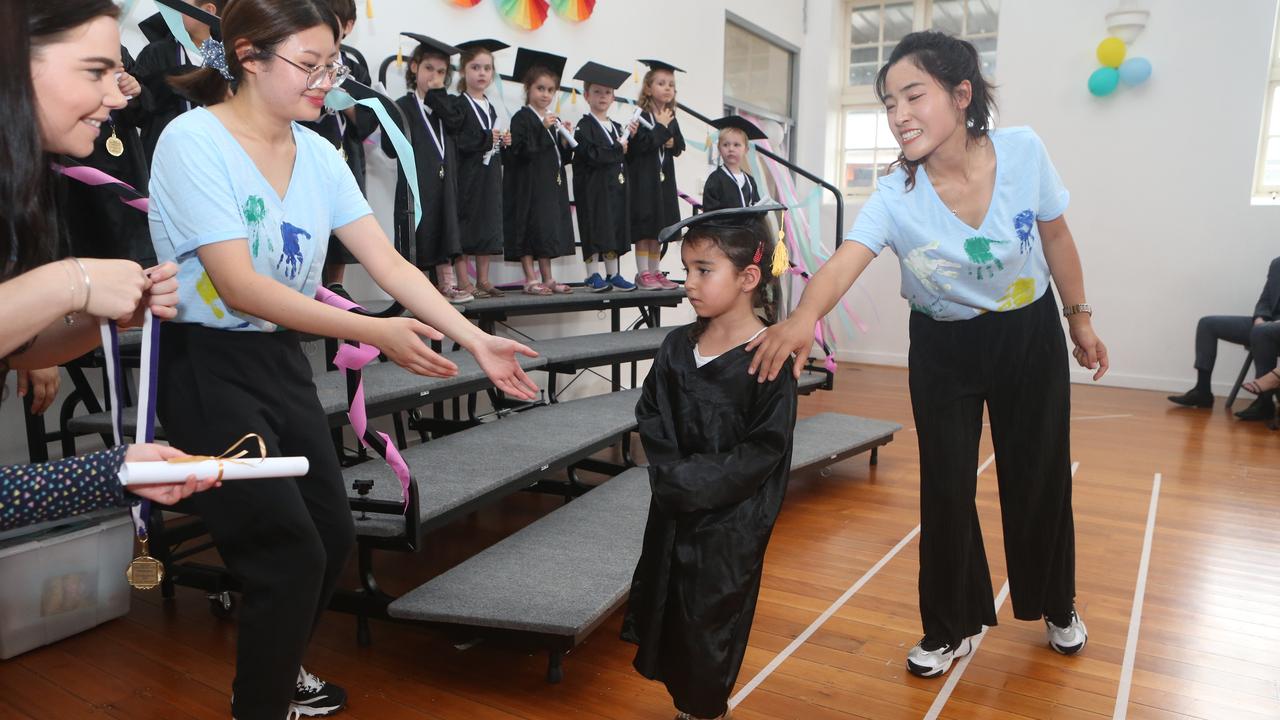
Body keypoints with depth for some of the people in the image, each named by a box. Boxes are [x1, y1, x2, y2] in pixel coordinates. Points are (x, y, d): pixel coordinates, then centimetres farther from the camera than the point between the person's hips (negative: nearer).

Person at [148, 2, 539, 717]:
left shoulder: (319, 155, 2)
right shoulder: (193, 141, -17)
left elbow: (390, 263, -3)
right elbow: (239, 285, -24)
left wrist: (477, 341, -12)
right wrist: (375, 332, -31)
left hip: (282, 358, 6)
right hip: (204, 366, -6)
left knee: (334, 534, 11)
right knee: (292, 554, -6)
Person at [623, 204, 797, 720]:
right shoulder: (677, 347, 1)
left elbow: (763, 450, -18)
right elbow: (651, 419, 3)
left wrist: (693, 482, -19)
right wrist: (669, 473, -12)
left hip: (731, 520, -6)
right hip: (673, 512, 6)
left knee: (710, 618, 9)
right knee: (665, 611, 16)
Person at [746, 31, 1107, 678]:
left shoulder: (1023, 151, -17)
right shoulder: (895, 197, -22)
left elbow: (1056, 238, -2)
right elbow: (844, 261, -39)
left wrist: (1080, 318, 6)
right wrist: (804, 315, -60)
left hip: (1029, 334, 1)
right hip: (943, 346, -1)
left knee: (1039, 477, 12)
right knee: (946, 487, 2)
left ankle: (1056, 606, 41)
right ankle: (950, 628, 25)